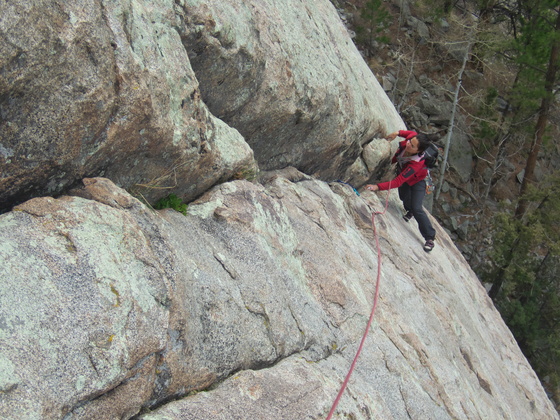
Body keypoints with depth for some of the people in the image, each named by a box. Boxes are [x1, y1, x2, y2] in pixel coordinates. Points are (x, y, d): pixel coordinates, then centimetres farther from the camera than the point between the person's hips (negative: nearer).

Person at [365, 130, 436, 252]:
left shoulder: (416, 163, -47)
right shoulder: (411, 138, -32)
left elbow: (398, 182, -48)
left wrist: (378, 187, -54)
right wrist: (398, 133, -13)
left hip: (417, 181, -7)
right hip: (402, 171, 7)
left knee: (417, 208, -14)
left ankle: (430, 238, -1)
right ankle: (410, 211, 53)